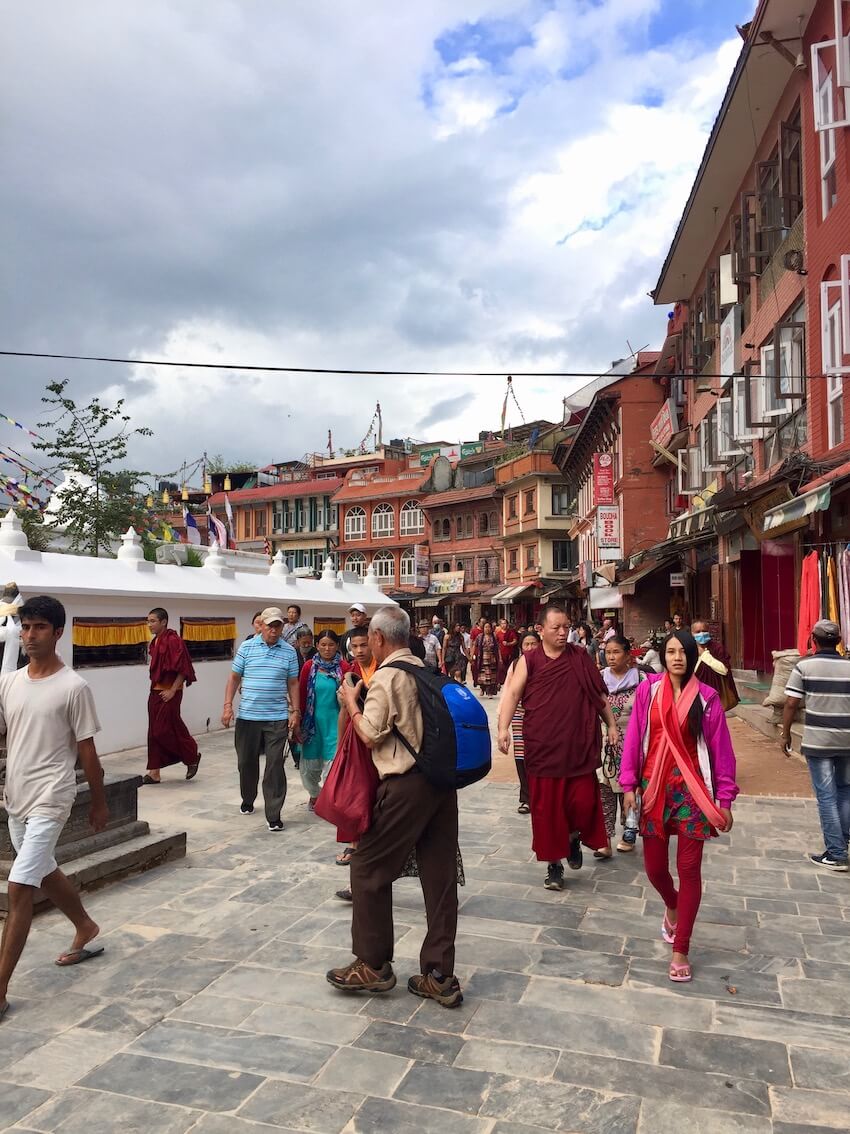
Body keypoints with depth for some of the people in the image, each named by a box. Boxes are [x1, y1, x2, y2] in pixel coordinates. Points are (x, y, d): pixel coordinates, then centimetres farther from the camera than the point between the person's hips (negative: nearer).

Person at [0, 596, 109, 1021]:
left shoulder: (73, 687, -12)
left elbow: (87, 751, -7)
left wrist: (99, 802, 0)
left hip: (49, 801, -7)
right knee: (46, 875, 22)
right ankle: (87, 931, 45)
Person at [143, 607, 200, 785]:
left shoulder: (173, 640, -16)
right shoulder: (156, 642, 10)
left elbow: (183, 669, -18)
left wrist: (172, 690, -17)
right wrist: (154, 687, 13)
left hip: (169, 693, -8)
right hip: (155, 692, 8)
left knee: (165, 731, -4)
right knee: (154, 732, 8)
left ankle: (192, 756, 18)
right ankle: (154, 772, 14)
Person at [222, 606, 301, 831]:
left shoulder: (289, 652, 2)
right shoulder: (247, 647, 1)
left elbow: (293, 683, 7)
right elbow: (234, 677, 5)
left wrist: (296, 711, 1)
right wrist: (228, 706, -2)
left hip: (277, 718, -1)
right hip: (247, 716, 1)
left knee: (275, 765, -2)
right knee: (246, 761, 14)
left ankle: (273, 815, 3)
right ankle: (247, 801, 38)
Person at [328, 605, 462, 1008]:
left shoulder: (386, 678, -11)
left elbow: (371, 735, -12)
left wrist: (351, 703, 3)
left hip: (406, 784, -8)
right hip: (442, 779, 8)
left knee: (369, 869, 9)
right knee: (440, 876, 10)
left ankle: (373, 965, 19)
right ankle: (440, 976, 17)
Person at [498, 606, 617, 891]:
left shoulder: (580, 657, 7)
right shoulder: (529, 660, 0)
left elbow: (599, 694, 14)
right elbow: (513, 694, -7)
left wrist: (611, 724, 12)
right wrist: (504, 728, -20)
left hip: (579, 747, 1)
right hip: (542, 748, -1)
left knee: (583, 803, 0)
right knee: (546, 808, 5)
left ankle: (574, 838, 34)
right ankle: (554, 864, 22)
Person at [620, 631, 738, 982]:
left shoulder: (706, 698, -4)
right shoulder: (648, 690, -3)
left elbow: (721, 749, -1)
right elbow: (634, 738, 0)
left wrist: (725, 799, -2)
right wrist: (629, 784, -2)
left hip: (692, 790, -1)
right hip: (654, 787, 1)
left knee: (689, 868, 2)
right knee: (654, 867, 9)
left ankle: (681, 951, 16)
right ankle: (672, 905, 45)